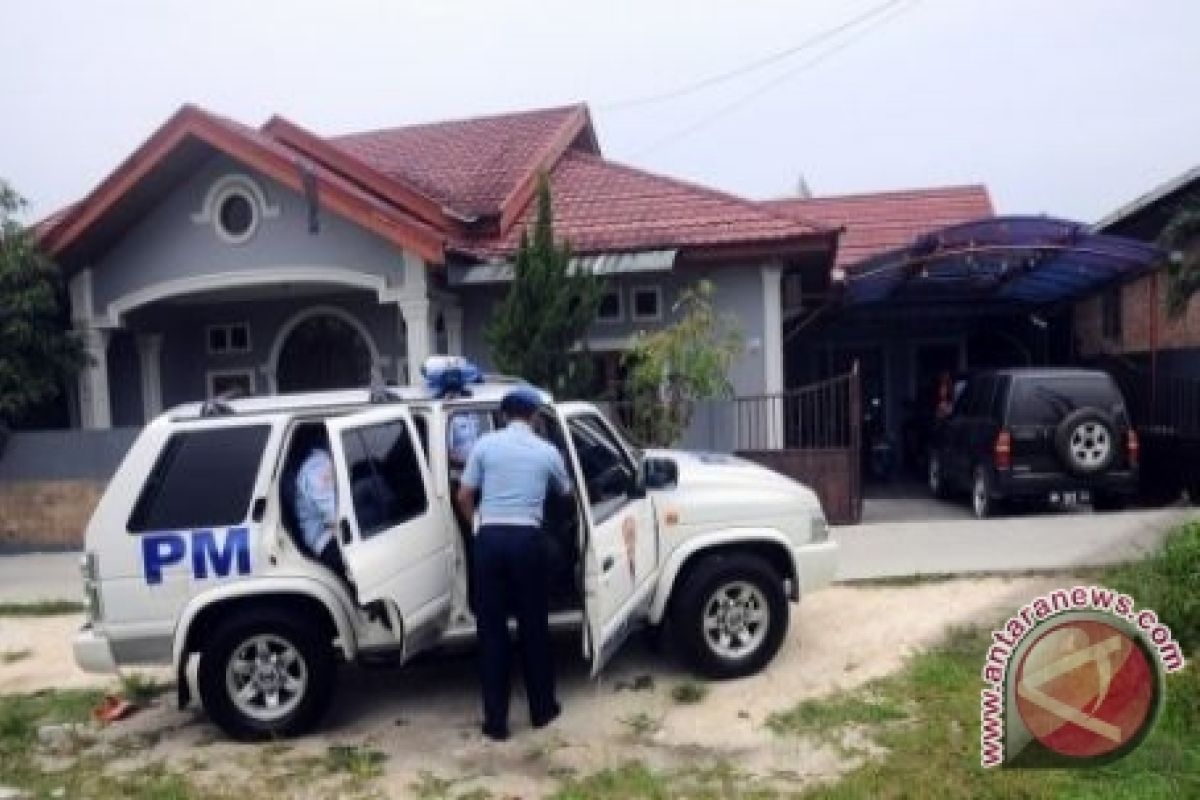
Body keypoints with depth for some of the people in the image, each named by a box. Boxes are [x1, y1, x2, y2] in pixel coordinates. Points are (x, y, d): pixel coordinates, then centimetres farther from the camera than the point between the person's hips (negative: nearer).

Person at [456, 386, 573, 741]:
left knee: (491, 631, 7)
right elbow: (566, 493, 25)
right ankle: (542, 709, 25)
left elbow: (464, 498, 5)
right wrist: (546, 490, 48)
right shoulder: (547, 451, 7)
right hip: (526, 539, 0)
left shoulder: (485, 444, 4)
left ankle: (496, 721, 12)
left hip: (489, 539, 0)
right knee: (534, 627, 13)